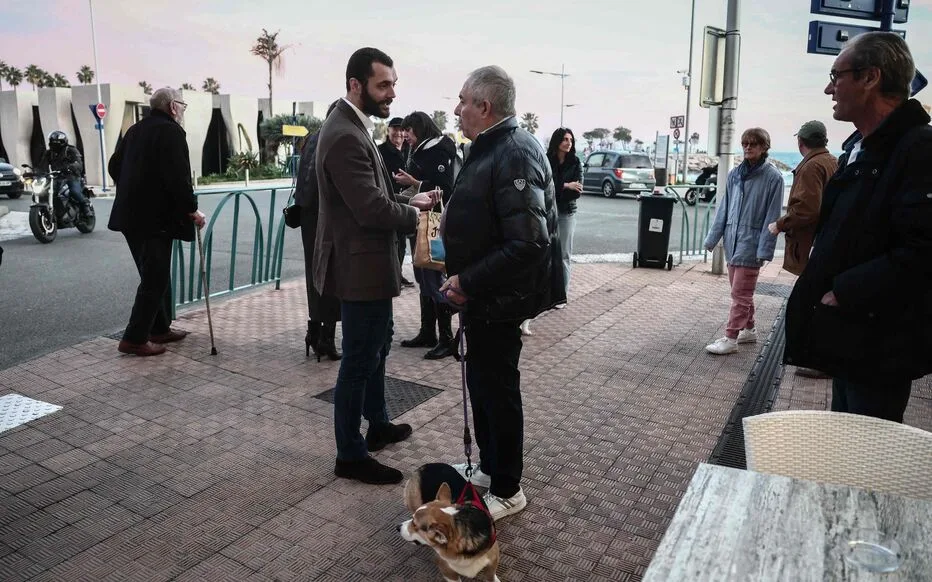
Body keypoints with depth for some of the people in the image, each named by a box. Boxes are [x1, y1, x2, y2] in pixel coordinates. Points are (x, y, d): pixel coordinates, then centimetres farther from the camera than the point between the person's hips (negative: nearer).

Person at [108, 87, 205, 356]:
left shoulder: (135, 130, 14)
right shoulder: (171, 132, -12)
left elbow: (114, 166, 19)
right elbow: (178, 177, -20)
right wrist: (191, 209, -11)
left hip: (131, 215, 9)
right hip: (155, 219, -9)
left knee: (156, 275, 18)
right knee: (155, 279, -3)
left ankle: (160, 328, 27)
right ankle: (135, 339, 0)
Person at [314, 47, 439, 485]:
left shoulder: (354, 126, 10)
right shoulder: (345, 136, -23)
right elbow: (372, 209, -26)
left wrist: (408, 203, 3)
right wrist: (418, 215, -10)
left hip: (368, 260, 11)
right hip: (360, 264, -11)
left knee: (377, 345, 23)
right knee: (359, 359, 1)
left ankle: (377, 424, 41)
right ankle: (350, 455, 16)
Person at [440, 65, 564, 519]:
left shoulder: (514, 155, -22)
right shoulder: (492, 147, 10)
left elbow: (527, 243, -29)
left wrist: (469, 282, -23)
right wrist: (463, 279, 12)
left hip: (500, 297, -10)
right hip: (483, 293, 10)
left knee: (496, 387, 3)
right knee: (482, 380, 20)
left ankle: (506, 490, 22)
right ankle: (489, 467, 40)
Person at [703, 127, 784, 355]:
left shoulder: (772, 177, -8)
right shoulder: (735, 174, 7)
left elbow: (772, 216, -10)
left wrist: (764, 249, -15)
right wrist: (712, 238, 9)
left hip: (751, 242, -6)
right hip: (732, 240, 6)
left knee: (740, 293, -3)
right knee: (740, 290, 16)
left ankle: (730, 338, 3)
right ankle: (749, 330, 30)